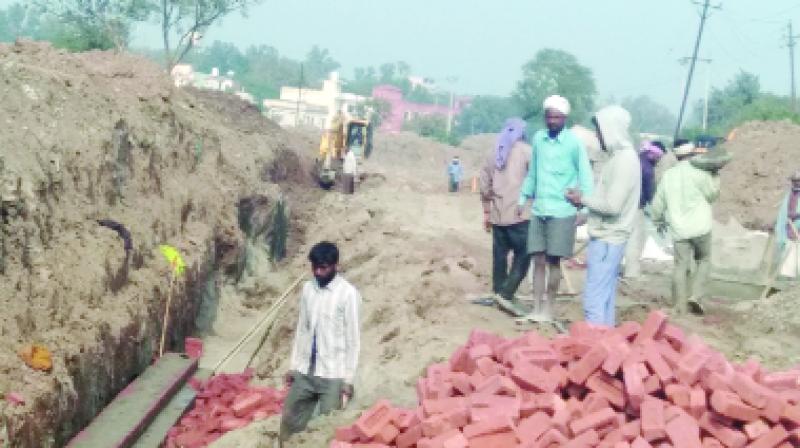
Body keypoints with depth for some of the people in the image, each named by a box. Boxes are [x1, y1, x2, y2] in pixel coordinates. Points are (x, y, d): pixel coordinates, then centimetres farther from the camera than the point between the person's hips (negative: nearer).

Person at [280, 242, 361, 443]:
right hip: (305, 372, 6)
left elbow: (353, 338, -8)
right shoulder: (307, 289, 8)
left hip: (333, 375, -6)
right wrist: (294, 366, 11)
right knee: (290, 422, 9)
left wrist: (348, 379, -10)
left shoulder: (348, 293, -9)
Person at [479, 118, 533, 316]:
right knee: (523, 255, -1)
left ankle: (499, 292, 16)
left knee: (499, 255, 11)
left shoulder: (494, 154, 14)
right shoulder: (526, 151, -2)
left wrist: (486, 213, 22)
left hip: (497, 214, 6)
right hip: (519, 214, -6)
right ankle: (506, 293, -10)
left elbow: (485, 186, 15)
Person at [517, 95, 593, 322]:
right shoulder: (538, 138, 7)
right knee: (538, 260, 6)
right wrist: (523, 199, 15)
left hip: (562, 211, -4)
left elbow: (585, 176, -7)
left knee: (553, 261, 2)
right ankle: (536, 308, 13)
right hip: (538, 209, 4)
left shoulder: (574, 142, -7)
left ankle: (548, 308, 13)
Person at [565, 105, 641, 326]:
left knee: (594, 298, -10)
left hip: (607, 239, -10)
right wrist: (585, 200, 7)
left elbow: (612, 205, -22)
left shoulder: (624, 160, -17)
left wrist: (583, 199, -9)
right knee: (605, 296, 13)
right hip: (607, 236, 10)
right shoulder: (620, 156, 13)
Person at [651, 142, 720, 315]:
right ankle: (695, 296, -2)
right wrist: (714, 178, 17)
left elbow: (658, 204, 13)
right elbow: (712, 194, 2)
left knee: (681, 266, 6)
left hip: (678, 229, 3)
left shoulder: (668, 175, 8)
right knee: (704, 260, 13)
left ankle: (680, 305, 2)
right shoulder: (697, 172, -7)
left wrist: (659, 221, 29)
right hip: (700, 227, -3)